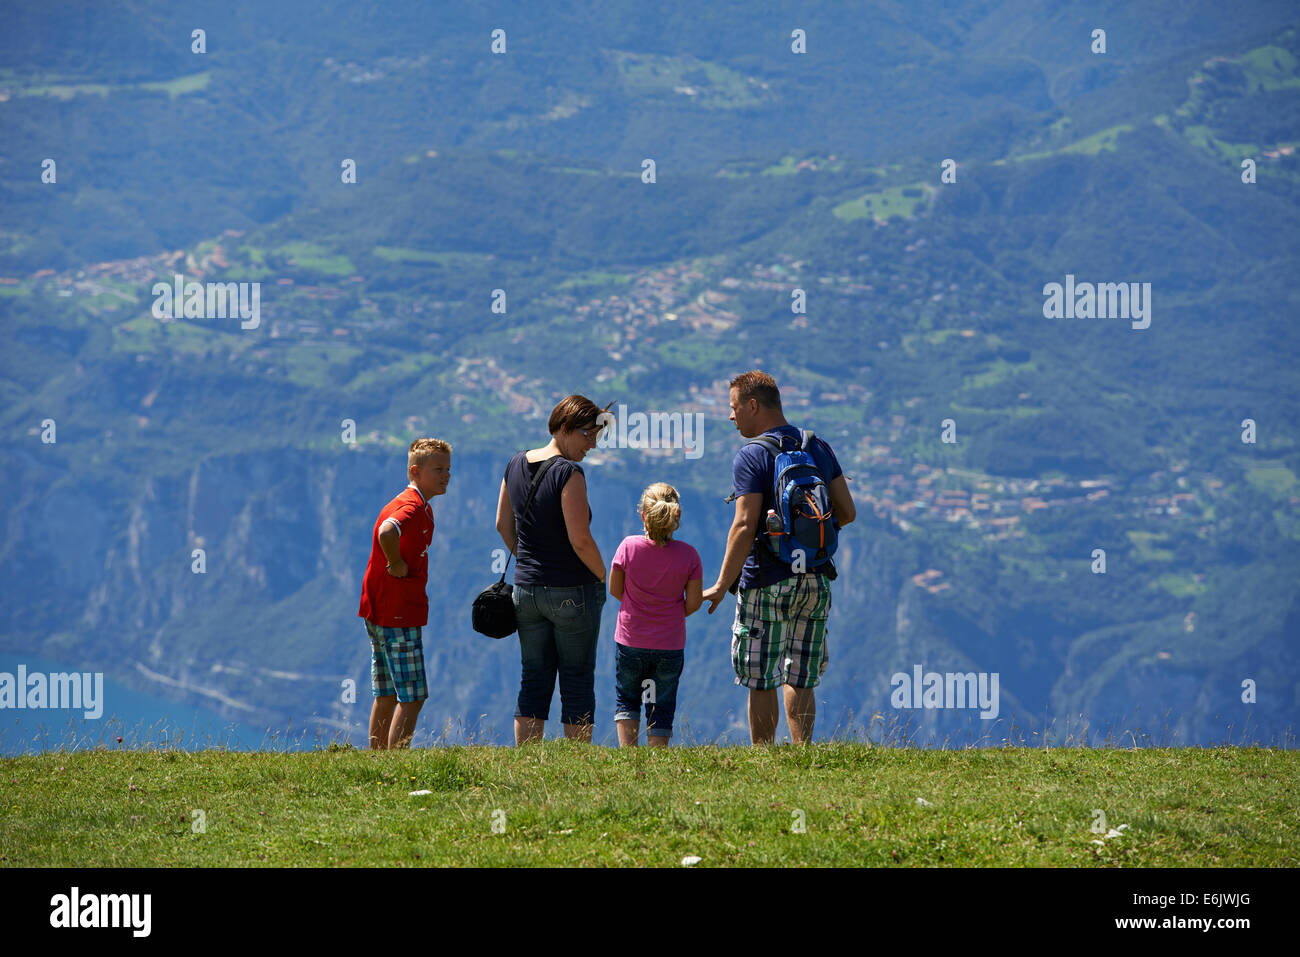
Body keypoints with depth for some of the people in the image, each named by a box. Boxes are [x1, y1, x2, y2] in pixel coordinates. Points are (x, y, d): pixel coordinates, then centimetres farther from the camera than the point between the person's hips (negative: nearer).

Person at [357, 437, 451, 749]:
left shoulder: (420, 506, 16)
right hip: (398, 614, -10)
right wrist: (396, 564, -22)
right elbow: (387, 531, -37)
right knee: (413, 696, -8)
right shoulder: (412, 506, -16)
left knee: (387, 697, 14)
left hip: (379, 614, 10)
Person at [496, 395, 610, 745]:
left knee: (533, 679, 11)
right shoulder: (569, 473, -17)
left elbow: (503, 525, 13)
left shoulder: (516, 465, 5)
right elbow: (580, 540, -20)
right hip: (573, 591, -6)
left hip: (526, 587, 6)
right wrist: (602, 577, -3)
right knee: (577, 680, 4)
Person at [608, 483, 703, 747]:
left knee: (626, 701, 18)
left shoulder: (628, 546, -11)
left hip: (630, 642, 0)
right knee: (661, 708, 9)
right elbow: (693, 603, -5)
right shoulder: (688, 555, -10)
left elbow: (615, 590, 0)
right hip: (670, 646, 0)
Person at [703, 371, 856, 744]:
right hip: (816, 580, 6)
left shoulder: (752, 456, -10)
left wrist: (722, 585, -11)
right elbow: (847, 512, 9)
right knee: (800, 681, 10)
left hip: (768, 581, -6)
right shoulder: (820, 448, 9)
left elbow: (745, 527, -16)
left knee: (761, 682, 2)